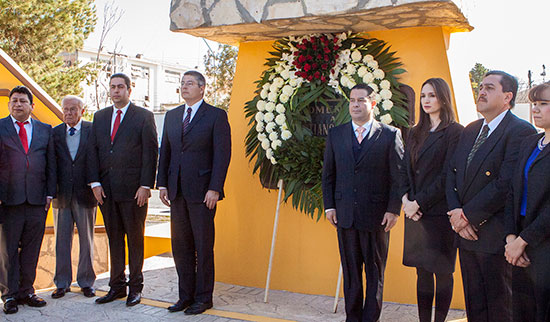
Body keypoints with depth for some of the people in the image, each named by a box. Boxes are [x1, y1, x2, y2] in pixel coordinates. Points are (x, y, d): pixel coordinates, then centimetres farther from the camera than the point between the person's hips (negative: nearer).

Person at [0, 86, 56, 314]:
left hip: (37, 200, 2)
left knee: (31, 249, 7)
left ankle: (26, 291, 19)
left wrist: (50, 193, 5)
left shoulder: (45, 130, 14)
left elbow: (51, 164, 13)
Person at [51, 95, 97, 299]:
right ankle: (62, 283, 20)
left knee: (86, 240, 6)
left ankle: (86, 282, 18)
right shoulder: (55, 133, 7)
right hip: (62, 195, 2)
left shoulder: (93, 130, 1)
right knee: (62, 241, 8)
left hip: (85, 194, -2)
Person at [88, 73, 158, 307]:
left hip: (133, 190, -4)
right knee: (114, 238, 11)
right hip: (106, 189, 5)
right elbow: (93, 151, 11)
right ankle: (117, 286, 21)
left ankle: (135, 288, 14)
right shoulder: (100, 117, 14)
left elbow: (151, 152, -5)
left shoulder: (144, 116, -1)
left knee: (135, 238, 4)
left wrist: (145, 185, -12)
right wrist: (95, 183, 0)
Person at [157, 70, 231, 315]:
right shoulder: (172, 116, 15)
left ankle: (203, 297, 14)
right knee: (180, 246, 10)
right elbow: (165, 151, 16)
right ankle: (186, 295, 22)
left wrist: (214, 189, -15)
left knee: (203, 246, 2)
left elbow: (222, 154, -8)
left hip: (202, 191, -6)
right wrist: (162, 184, 7)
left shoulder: (216, 116, -3)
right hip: (177, 191, 6)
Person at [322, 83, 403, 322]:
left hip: (377, 215, -2)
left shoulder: (390, 135, 0)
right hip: (345, 213, 3)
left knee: (375, 272, 7)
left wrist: (393, 209, -8)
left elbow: (398, 176, -2)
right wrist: (329, 205, 4)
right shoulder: (336, 134, 9)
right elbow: (328, 174, 11)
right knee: (350, 271, 10)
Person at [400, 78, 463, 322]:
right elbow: (405, 169, 13)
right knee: (422, 272, 10)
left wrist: (419, 202, -12)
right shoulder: (416, 133, 15)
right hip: (415, 212, 6)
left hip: (440, 213, -6)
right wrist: (406, 199, -4)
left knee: (442, 272, 3)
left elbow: (448, 176, -12)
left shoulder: (455, 132, -6)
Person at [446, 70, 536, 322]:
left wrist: (468, 215, -15)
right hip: (466, 233, 7)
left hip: (495, 237, -7)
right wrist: (456, 213, -5)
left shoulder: (521, 131, -12)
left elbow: (506, 184, -20)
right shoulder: (470, 131, 14)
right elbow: (452, 172, 10)